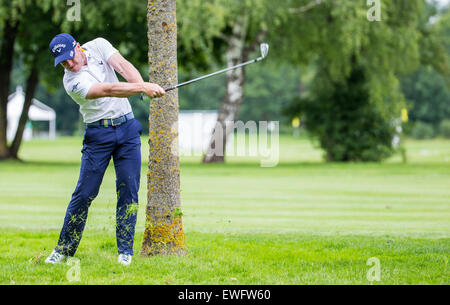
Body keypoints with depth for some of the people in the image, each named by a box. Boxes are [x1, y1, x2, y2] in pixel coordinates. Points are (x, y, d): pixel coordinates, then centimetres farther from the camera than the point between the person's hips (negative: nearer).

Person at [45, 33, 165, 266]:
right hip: (98, 135, -3)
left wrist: (143, 85, -33)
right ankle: (64, 250, 7)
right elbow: (108, 90, -28)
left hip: (127, 128, 3)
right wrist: (143, 89, -39)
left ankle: (125, 251, 2)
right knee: (85, 193, -5)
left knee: (129, 190, -3)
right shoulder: (72, 81, -15)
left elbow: (123, 66, -14)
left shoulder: (98, 46, 1)